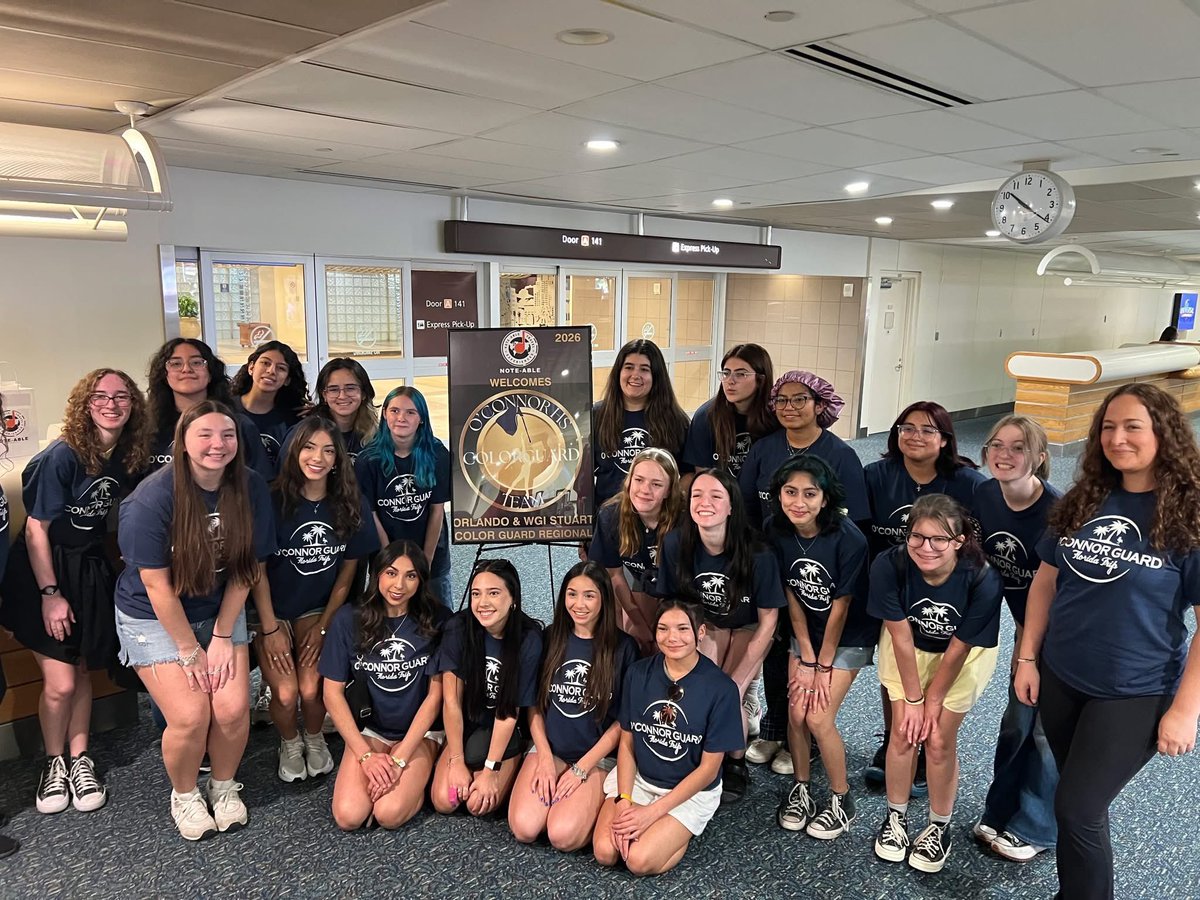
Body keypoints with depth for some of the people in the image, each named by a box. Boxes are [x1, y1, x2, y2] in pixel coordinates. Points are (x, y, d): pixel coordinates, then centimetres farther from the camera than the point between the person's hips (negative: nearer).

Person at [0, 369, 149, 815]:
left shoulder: (129, 456, -3)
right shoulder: (63, 456, -20)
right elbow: (36, 529, -16)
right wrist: (50, 594, -16)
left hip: (91, 569, 5)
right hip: (44, 569, -5)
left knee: (82, 669, 14)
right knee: (60, 682, -4)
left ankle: (79, 759, 29)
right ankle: (55, 762, 20)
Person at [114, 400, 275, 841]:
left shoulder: (251, 489, -14)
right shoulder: (152, 498, -24)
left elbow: (246, 568, -6)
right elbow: (157, 584, -18)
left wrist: (222, 636, -6)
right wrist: (189, 651, -13)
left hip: (220, 610, 3)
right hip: (154, 617, -3)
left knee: (233, 709, -9)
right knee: (190, 716, -12)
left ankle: (225, 786, 22)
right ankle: (184, 795, 19)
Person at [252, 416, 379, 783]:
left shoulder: (350, 505, -8)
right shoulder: (274, 502, -16)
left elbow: (347, 571, 0)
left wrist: (322, 627, -3)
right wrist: (270, 630, -11)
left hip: (317, 610, 2)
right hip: (272, 611, -1)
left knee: (311, 690, -17)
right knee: (286, 693, -17)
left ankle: (314, 739, 18)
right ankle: (290, 743, 18)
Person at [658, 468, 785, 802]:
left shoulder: (757, 554, -30)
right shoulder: (676, 545, -24)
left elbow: (768, 619, -17)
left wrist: (736, 680, -18)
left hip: (748, 628, -2)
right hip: (705, 624, 2)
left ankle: (736, 764, 10)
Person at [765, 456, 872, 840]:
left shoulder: (848, 538, -27)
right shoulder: (777, 532, -14)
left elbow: (840, 605, -19)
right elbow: (791, 596, -7)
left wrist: (823, 666, -11)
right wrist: (806, 658, -7)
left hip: (848, 637, -4)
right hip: (804, 633, 4)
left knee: (819, 718, -9)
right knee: (796, 712, -2)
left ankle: (841, 800, 13)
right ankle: (800, 790, 22)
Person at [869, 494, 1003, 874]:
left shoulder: (983, 581, -35)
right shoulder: (889, 565, -33)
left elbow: (957, 649, -21)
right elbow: (901, 636, -20)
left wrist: (934, 700, -9)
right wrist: (912, 699, -11)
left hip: (965, 652, -1)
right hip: (908, 649, 1)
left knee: (939, 740, -1)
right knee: (904, 732, 1)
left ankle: (939, 827, 23)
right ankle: (896, 817, 25)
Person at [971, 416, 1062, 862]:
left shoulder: (1056, 511, -28)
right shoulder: (984, 497, -10)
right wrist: (1022, 636, 5)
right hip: (1030, 626, 5)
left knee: (1049, 730, 5)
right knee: (1016, 721, 13)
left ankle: (1036, 829, 23)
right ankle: (999, 813, 30)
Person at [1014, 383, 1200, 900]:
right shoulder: (1083, 502, 0)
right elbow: (1046, 581, 7)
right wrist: (1027, 658, 5)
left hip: (1135, 695, -5)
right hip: (1060, 678, 5)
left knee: (1078, 810, -1)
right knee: (1079, 799, 18)